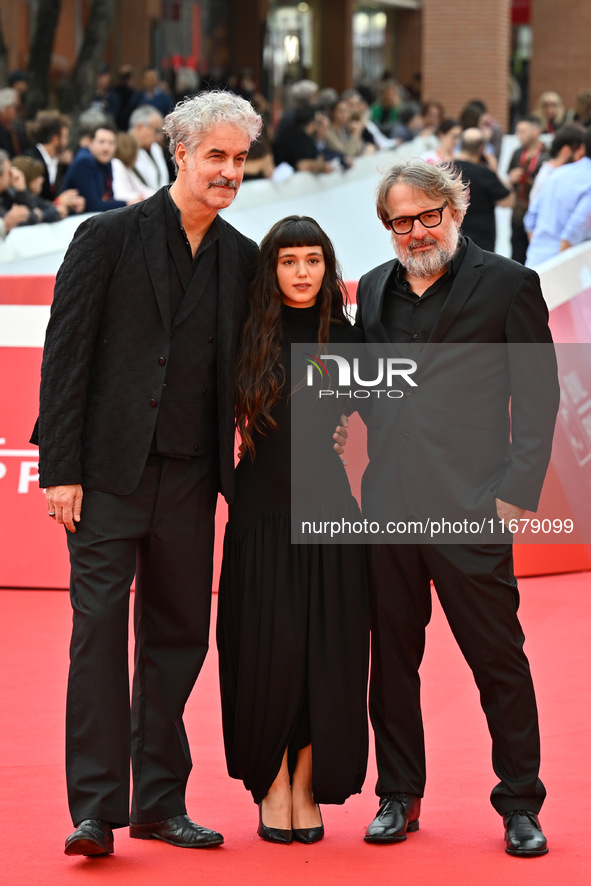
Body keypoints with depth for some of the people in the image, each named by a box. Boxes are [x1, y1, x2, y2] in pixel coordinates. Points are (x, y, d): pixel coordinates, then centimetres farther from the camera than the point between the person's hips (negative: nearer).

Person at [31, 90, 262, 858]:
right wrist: (60, 469, -10)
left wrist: (238, 474, 5)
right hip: (109, 471, -4)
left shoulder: (242, 258, 10)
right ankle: (96, 809, -3)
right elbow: (65, 356, -5)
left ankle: (160, 801, 18)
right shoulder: (108, 238, -3)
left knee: (178, 635, 9)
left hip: (188, 478, 5)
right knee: (99, 630, -6)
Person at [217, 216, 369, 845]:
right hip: (262, 509, -1)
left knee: (325, 651, 1)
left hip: (327, 506, 1)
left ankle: (306, 789, 10)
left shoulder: (346, 339, 5)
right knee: (267, 648, 0)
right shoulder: (249, 339, 2)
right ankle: (271, 787, 11)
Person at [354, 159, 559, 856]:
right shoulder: (373, 290, 14)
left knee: (499, 659, 0)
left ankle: (520, 805, 9)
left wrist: (518, 493, -10)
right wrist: (371, 479, 6)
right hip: (388, 507, 5)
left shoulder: (506, 285, -1)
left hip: (471, 507, -5)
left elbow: (537, 398, -3)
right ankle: (399, 797, 20)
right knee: (392, 656, 9)